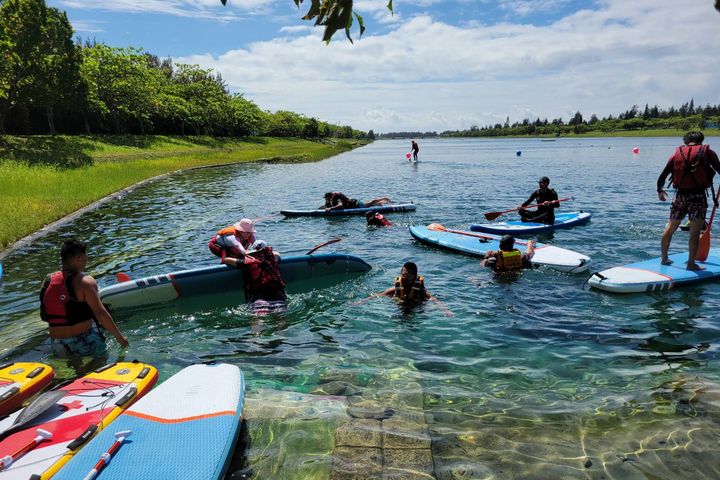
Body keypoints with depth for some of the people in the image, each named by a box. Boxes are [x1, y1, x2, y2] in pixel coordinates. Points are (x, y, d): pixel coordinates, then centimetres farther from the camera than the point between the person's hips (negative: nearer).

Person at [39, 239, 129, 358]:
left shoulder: (47, 281, 4)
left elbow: (44, 315, 13)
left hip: (57, 345, 6)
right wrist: (119, 337, -10)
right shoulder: (85, 281, -14)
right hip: (85, 342, -5)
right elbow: (101, 313, -18)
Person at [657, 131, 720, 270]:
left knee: (670, 228, 14)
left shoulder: (677, 153, 8)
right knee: (695, 232, 2)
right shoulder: (707, 152, 2)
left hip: (680, 195, 3)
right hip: (698, 196, -3)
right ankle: (691, 263, 3)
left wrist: (660, 191, 24)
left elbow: (662, 177, 9)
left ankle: (664, 258, 24)